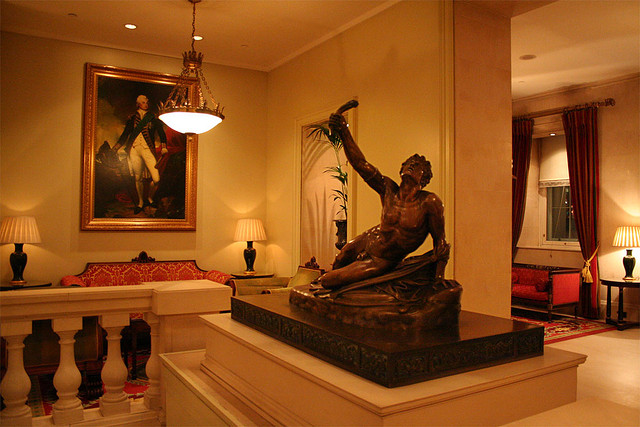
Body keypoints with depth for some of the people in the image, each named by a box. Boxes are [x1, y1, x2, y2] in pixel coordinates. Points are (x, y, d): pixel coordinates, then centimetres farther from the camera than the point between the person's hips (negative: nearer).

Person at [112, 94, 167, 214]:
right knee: (138, 178, 4)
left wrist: (163, 147, -13)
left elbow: (161, 133, 3)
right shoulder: (132, 118, 13)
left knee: (156, 178, -12)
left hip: (147, 149, -2)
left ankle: (149, 197, 14)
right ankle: (140, 202, 20)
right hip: (134, 148, 2)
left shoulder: (153, 118, 9)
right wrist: (115, 149, 15)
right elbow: (125, 134, 18)